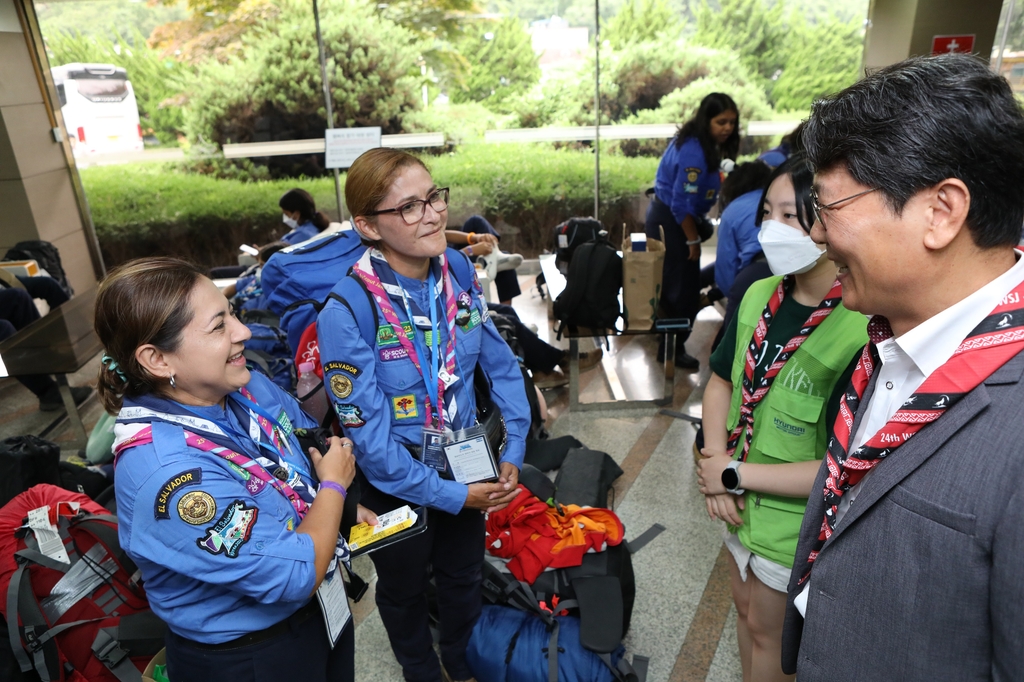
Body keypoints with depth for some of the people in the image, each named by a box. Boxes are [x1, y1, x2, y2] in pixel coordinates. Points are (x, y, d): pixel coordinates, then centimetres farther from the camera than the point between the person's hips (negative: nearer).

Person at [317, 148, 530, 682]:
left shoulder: (458, 271, -12)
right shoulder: (347, 310, -28)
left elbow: (502, 366, -2)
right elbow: (368, 435, -24)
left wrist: (513, 451, -8)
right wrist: (448, 495, -18)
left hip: (466, 467, 4)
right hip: (396, 483, -4)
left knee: (462, 575, 27)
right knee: (404, 589, 25)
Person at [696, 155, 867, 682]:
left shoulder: (867, 331, -29)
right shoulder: (759, 295, -8)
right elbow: (721, 382, 5)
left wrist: (734, 474, -20)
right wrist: (714, 458, -10)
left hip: (796, 529, -6)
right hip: (739, 505, 6)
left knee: (767, 632, 19)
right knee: (747, 609, 28)